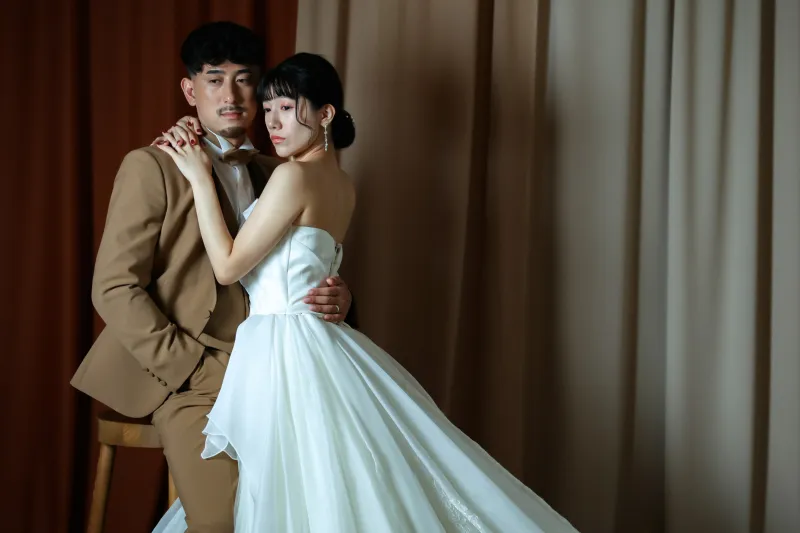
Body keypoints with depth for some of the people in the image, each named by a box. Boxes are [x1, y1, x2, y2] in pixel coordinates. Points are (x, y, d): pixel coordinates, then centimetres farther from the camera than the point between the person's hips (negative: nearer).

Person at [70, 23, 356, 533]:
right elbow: (114, 288, -8)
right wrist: (193, 369, -14)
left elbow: (301, 271, 19)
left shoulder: (274, 174, 13)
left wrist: (337, 298, -5)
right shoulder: (152, 166, -3)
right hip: (190, 375, -5)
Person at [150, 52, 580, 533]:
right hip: (308, 344, 9)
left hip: (284, 352, -9)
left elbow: (228, 266, -12)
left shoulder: (295, 175, -14)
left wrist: (201, 178, -7)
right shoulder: (344, 186, 12)